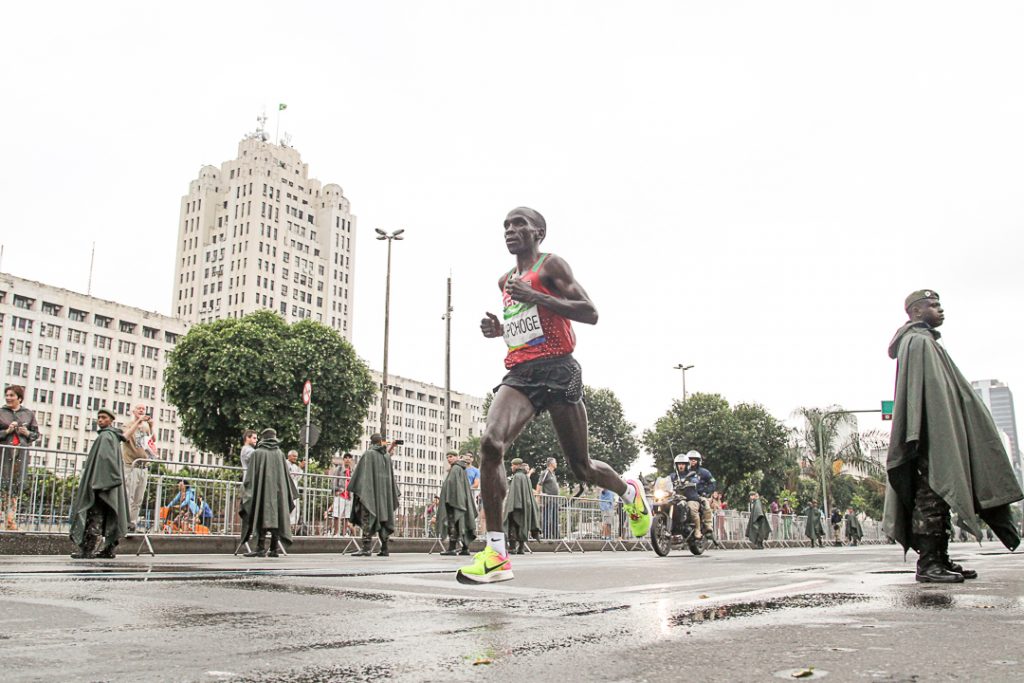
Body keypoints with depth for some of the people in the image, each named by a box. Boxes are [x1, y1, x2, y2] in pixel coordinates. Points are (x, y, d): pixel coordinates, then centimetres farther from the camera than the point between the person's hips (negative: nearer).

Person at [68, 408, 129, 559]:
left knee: (95, 515, -8)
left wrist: (98, 482, -24)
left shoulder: (105, 436, -9)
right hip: (111, 483, 10)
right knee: (109, 516, 9)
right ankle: (109, 549, 11)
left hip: (102, 482, -10)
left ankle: (87, 550, -8)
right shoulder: (114, 436, 18)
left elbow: (103, 459, -20)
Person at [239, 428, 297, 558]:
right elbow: (286, 475, 11)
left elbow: (250, 475, -4)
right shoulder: (280, 454, 8)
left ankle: (261, 548, -9)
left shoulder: (257, 453, -1)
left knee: (262, 517, -3)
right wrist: (291, 493, 18)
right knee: (276, 516, 6)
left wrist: (246, 490, 2)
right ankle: (274, 549, 5)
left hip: (262, 490, -3)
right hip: (278, 491, 3)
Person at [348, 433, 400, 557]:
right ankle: (384, 549, 8)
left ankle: (366, 548, -18)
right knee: (382, 517, 9)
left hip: (370, 490, -5)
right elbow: (391, 475, 15)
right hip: (384, 493, 5)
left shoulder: (368, 454, -3)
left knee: (367, 518, -8)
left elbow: (361, 473, -8)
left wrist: (357, 490, -6)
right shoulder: (387, 456, 12)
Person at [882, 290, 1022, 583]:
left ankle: (939, 560, 12)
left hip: (940, 434, 11)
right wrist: (919, 433, -25)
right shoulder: (917, 342, -7)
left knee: (937, 495, 9)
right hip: (933, 434, -11)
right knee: (931, 495, -11)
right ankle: (927, 564, -10)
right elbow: (917, 391, -18)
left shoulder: (926, 342, 26)